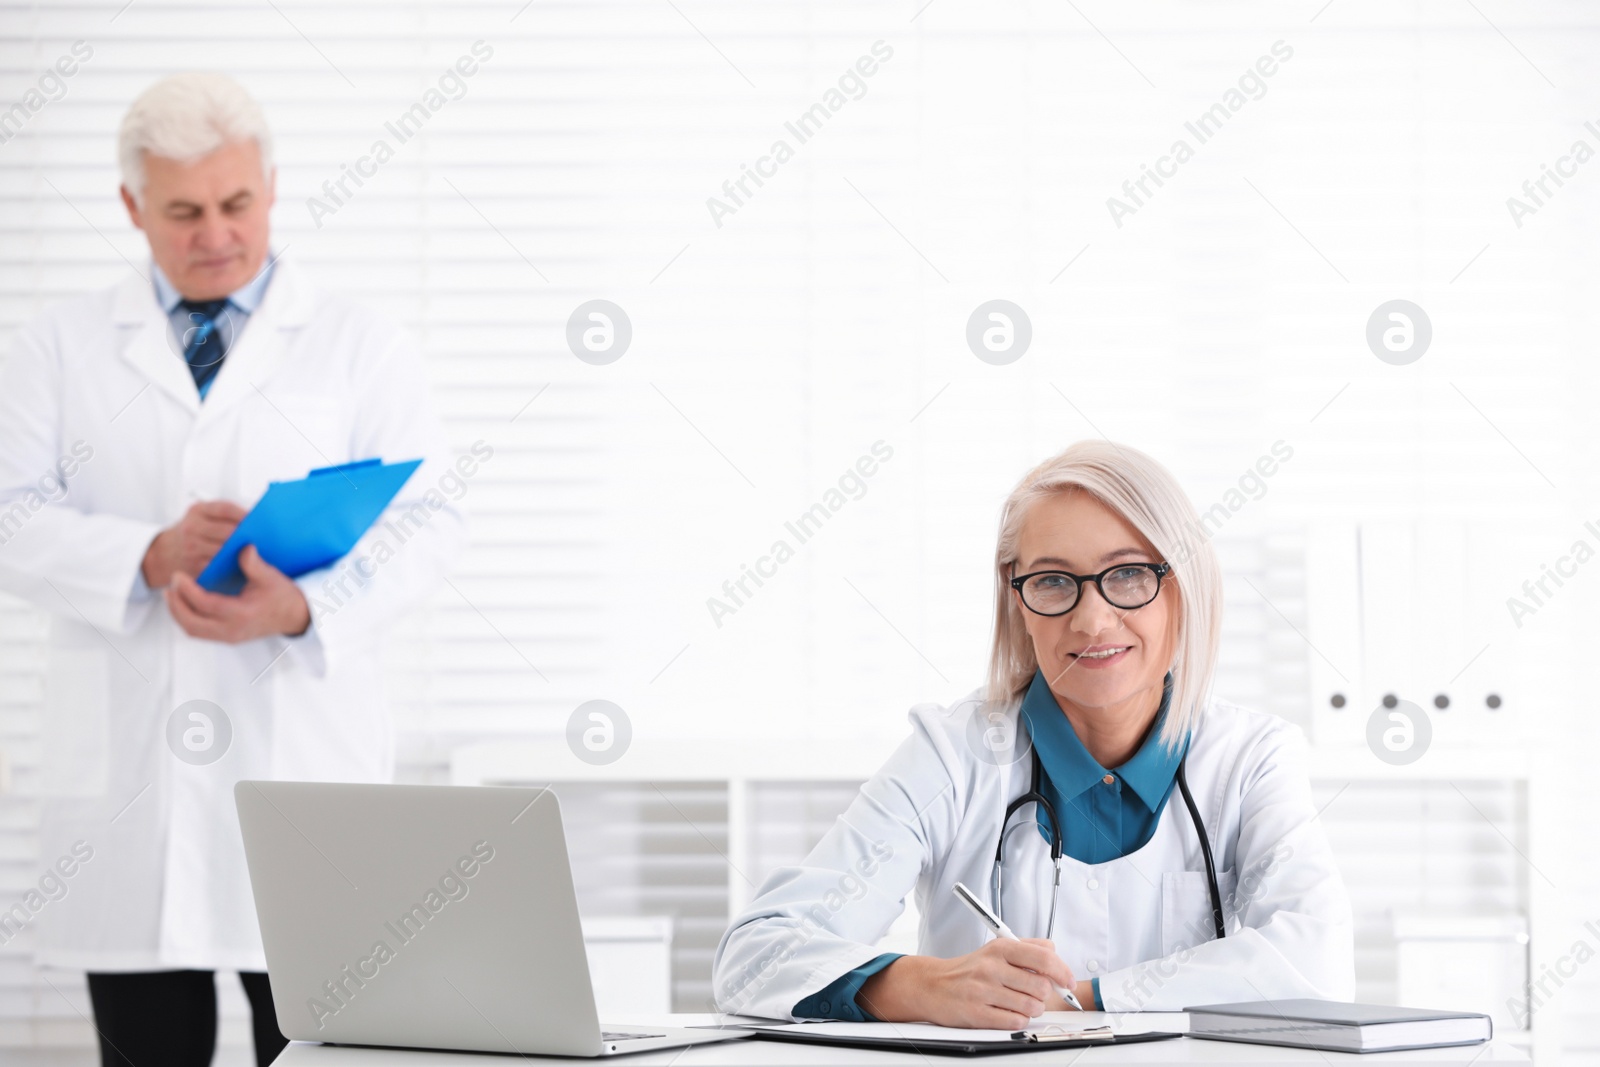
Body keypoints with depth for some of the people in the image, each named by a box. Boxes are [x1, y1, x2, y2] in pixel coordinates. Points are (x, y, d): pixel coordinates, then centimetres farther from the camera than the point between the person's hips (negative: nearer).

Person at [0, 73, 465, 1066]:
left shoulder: (363, 348, 9)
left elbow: (424, 517, 0)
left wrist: (303, 609, -18)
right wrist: (150, 557, -16)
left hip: (305, 756, -1)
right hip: (123, 768, 1)